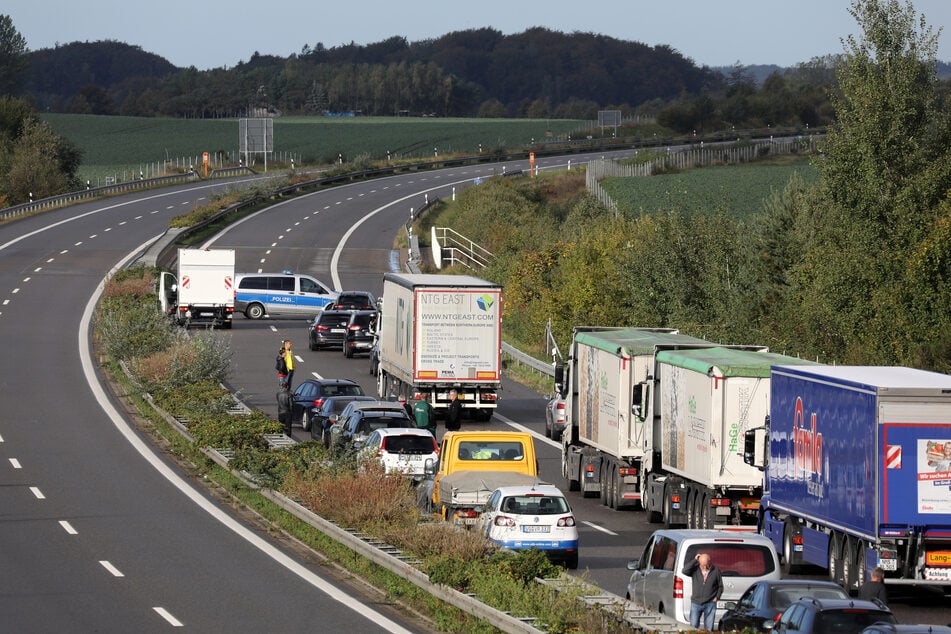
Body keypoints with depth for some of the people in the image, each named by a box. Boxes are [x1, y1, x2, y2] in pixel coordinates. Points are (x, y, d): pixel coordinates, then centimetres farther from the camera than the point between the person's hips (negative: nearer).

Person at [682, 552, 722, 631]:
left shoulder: (716, 571, 0)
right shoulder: (695, 569, 0)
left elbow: (720, 586, 8)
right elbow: (685, 571, -20)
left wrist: (716, 597, -4)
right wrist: (694, 560, -15)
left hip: (710, 604, 0)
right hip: (696, 603, 0)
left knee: (708, 628, 3)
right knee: (693, 626, -2)